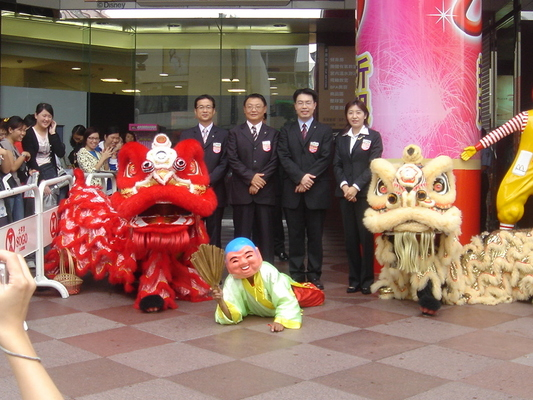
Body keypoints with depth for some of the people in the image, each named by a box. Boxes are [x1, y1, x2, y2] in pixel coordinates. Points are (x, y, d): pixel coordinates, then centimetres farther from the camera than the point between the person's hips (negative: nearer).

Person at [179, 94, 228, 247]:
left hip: (215, 192, -1)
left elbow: (224, 164, 1)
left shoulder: (223, 135, 9)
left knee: (214, 234, 2)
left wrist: (207, 180, -12)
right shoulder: (186, 135, 14)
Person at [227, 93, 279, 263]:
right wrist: (251, 177, -12)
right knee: (242, 235, 1)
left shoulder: (273, 134, 12)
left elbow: (274, 162, 2)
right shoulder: (235, 133, 10)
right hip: (241, 192, 0)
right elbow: (233, 160, 0)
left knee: (265, 235, 2)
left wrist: (260, 181, -10)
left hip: (265, 192, 1)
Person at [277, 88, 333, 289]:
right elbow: (284, 158, 0)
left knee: (315, 235, 3)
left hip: (317, 191, -1)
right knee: (295, 235, 5)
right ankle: (296, 275, 11)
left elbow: (325, 159, -2)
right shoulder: (286, 130, 12)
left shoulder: (325, 131, 9)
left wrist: (309, 179, -13)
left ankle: (314, 275, 10)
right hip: (292, 192, 1)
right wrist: (300, 177, -14)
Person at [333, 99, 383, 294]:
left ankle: (367, 280, 8)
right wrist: (343, 185, -8)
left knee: (366, 236, -2)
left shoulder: (373, 137, 2)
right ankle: (354, 279, 13)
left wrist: (356, 186, -15)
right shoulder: (341, 138, 14)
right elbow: (337, 165, 9)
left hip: (365, 193, -4)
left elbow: (373, 166, -6)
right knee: (350, 237, 5)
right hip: (345, 193, 4)